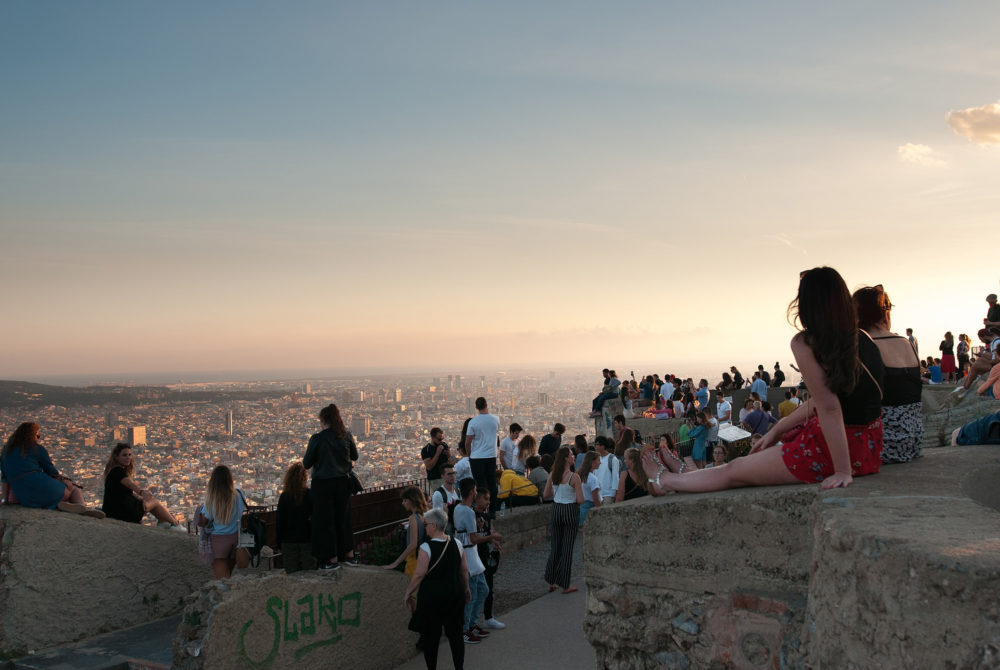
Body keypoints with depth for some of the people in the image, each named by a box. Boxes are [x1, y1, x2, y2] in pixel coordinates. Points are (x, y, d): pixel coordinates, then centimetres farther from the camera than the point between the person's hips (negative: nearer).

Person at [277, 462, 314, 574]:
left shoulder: (284, 497, -2)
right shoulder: (310, 495, -7)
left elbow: (280, 521, 2)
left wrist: (280, 542, 10)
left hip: (288, 541, 1)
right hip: (307, 539, -1)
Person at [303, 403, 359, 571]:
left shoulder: (317, 439, -14)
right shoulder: (347, 435, -4)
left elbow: (306, 464, -7)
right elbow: (355, 456, 10)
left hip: (323, 483, -4)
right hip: (343, 482, 4)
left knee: (325, 520, 7)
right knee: (343, 517, 18)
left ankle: (332, 559, 11)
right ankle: (349, 555, 25)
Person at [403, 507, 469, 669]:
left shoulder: (426, 548, -16)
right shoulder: (457, 544, -1)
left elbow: (419, 574, -15)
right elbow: (464, 570, 7)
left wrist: (408, 593, -4)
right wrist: (466, 589, 22)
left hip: (431, 596, -5)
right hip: (455, 594, 5)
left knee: (431, 636, 8)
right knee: (455, 633, 14)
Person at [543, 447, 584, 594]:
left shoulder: (552, 475, -2)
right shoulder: (574, 477, -18)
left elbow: (546, 493, 9)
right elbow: (580, 500, -17)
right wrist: (572, 494, 3)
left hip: (556, 509, 5)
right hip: (570, 511, -5)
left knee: (555, 547, 16)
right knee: (567, 548, 3)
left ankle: (551, 582, 21)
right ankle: (565, 585, 8)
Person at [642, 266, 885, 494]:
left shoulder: (806, 343, -16)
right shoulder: (863, 339, 7)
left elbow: (829, 407, -23)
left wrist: (843, 471, -21)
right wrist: (777, 430, 19)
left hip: (833, 450, -8)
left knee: (733, 471, 14)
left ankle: (665, 481, 36)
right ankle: (685, 473, 46)